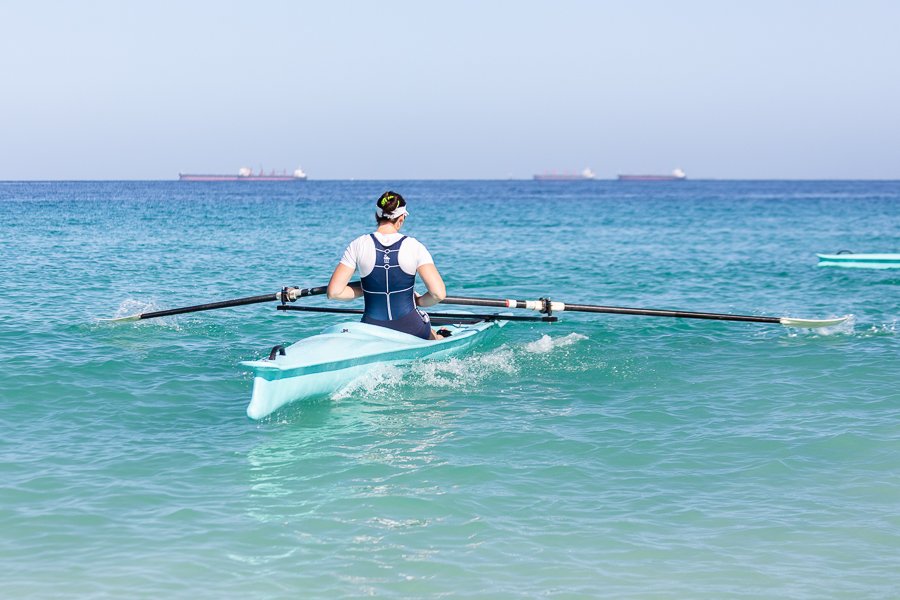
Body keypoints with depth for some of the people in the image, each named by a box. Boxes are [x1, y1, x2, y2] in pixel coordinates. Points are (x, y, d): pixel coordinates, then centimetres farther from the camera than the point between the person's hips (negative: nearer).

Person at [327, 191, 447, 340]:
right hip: (410, 326, 1)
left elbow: (333, 292, -9)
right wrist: (418, 301, 7)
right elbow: (439, 294, -15)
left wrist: (364, 290, 7)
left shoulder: (358, 246, -7)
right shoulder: (414, 246, -10)